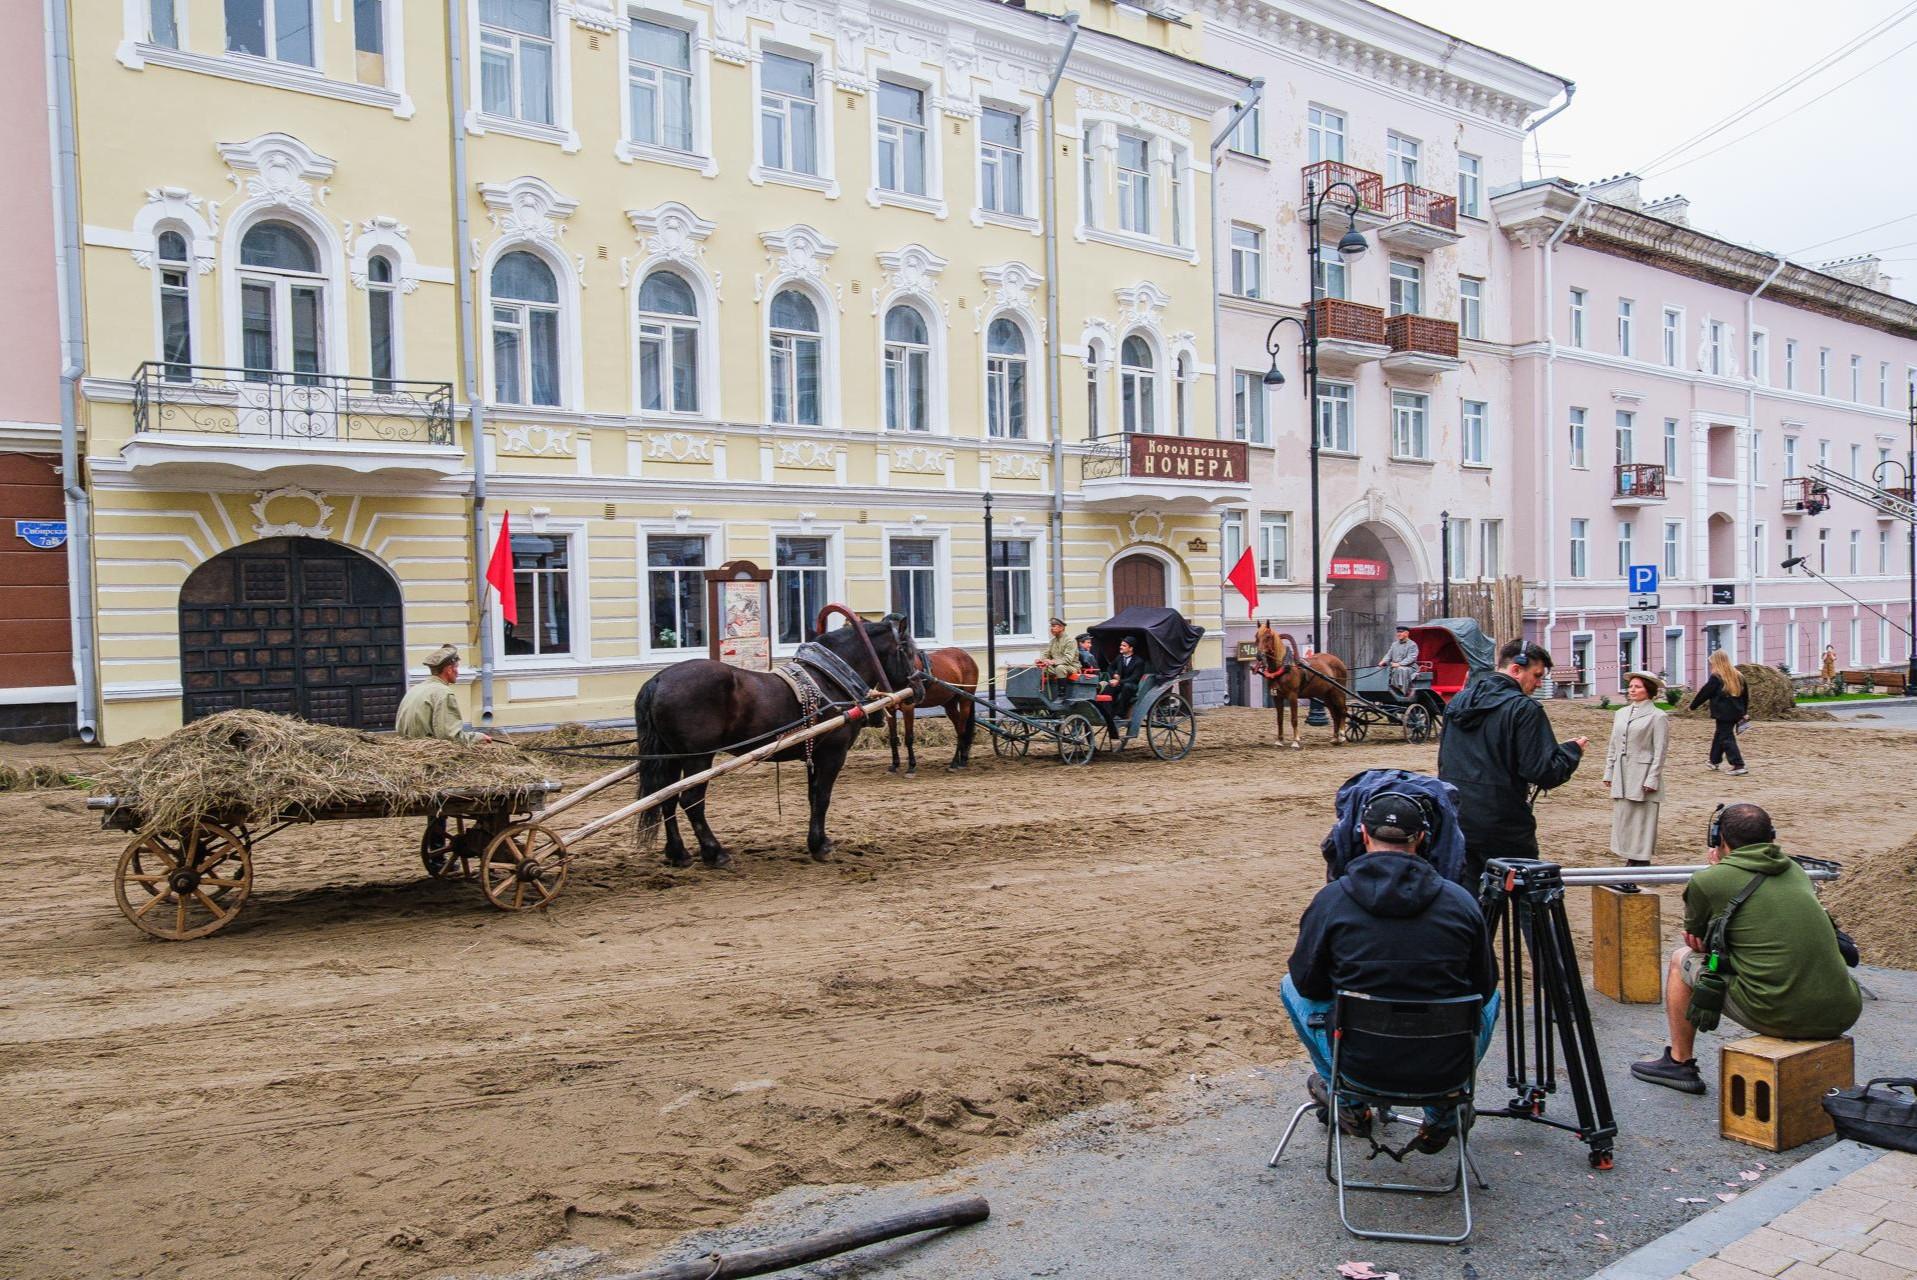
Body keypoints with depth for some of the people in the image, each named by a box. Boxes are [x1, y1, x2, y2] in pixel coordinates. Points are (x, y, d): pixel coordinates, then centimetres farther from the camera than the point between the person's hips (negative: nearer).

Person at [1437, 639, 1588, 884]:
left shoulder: (1457, 701, 11)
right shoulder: (1524, 709, -13)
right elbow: (1543, 772, -15)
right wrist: (1572, 751, 2)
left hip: (1454, 822, 7)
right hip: (1502, 827, -6)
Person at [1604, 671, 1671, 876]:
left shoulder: (1657, 716, -5)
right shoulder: (1621, 714, 13)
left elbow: (1660, 751, -8)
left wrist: (1651, 780, -12)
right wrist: (1609, 772, 11)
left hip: (1642, 777, -6)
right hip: (1621, 777, 6)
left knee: (1642, 820, -2)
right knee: (1622, 818, 7)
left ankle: (1642, 862, 4)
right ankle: (1630, 860, 15)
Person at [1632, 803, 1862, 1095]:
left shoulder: (1708, 880, -3)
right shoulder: (1795, 870, 14)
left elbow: (1694, 941, 17)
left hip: (1779, 1017, -5)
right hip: (1843, 1015, 5)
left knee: (1682, 959, 17)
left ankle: (1679, 1062, 26)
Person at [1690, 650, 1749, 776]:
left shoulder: (1715, 677, -12)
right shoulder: (1738, 676, 10)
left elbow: (1704, 694, -6)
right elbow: (1745, 695, 17)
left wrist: (1693, 705, 7)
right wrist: (1744, 711, 24)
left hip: (1723, 714, -8)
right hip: (1736, 713, 8)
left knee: (1726, 739, -5)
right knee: (1719, 735, 21)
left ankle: (1739, 766, -14)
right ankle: (1714, 761, 33)